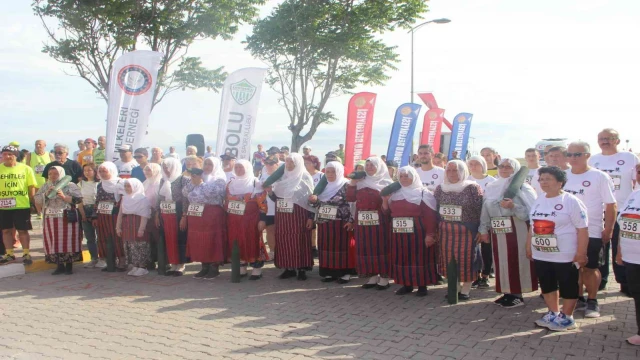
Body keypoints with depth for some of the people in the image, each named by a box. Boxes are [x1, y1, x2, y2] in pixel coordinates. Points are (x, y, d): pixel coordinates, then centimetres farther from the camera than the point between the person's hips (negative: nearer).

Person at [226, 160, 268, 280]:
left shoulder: (255, 183, -3)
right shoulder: (231, 184, 14)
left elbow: (262, 202, -8)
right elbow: (227, 202, 19)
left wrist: (262, 220, -13)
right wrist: (226, 218, 14)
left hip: (250, 219, -5)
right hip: (233, 220, 5)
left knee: (253, 244, -3)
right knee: (236, 244, 6)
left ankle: (257, 270, 5)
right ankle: (241, 269, 17)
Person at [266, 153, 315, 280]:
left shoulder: (305, 178, -2)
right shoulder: (282, 178, 12)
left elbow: (311, 198, -5)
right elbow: (276, 198, 14)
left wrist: (311, 217, -11)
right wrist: (270, 191, -7)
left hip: (298, 216, -5)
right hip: (282, 216, 5)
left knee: (299, 241, -4)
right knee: (284, 241, 3)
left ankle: (302, 268, 4)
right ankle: (289, 268, 12)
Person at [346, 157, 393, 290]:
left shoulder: (386, 182, 2)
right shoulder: (360, 182, 16)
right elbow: (350, 198, 9)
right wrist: (352, 183, 2)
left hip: (379, 220, -5)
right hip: (363, 220, 5)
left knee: (381, 247, -3)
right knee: (366, 248, 5)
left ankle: (384, 277, 4)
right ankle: (373, 276, 14)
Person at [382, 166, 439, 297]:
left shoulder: (423, 193, -4)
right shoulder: (395, 193, 13)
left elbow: (431, 215, -11)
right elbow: (387, 212, 17)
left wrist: (429, 234, -18)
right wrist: (385, 200, -1)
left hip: (418, 233, -5)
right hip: (399, 233, 5)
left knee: (419, 258, -1)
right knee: (402, 258, 8)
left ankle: (422, 285, 10)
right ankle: (407, 284, 19)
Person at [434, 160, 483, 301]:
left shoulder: (473, 188, -6)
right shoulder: (440, 188, 8)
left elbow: (480, 210, -7)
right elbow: (435, 209, 13)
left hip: (466, 231, -4)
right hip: (446, 231, 4)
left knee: (466, 259, 2)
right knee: (449, 260, 8)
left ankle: (465, 290, 14)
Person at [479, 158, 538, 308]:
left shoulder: (522, 188, -3)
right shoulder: (491, 188, 11)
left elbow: (531, 211, -11)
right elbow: (485, 210, 11)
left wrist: (513, 206, -23)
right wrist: (483, 229, 8)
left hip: (517, 230, -5)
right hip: (498, 231, 5)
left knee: (516, 261, -2)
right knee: (502, 261, 8)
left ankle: (517, 295, 7)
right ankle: (507, 292, 19)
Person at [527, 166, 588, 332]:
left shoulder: (571, 201, -12)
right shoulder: (538, 201, 10)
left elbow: (582, 229, -13)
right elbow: (533, 227, 18)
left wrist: (581, 253, -16)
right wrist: (529, 247, 16)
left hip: (565, 256, -7)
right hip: (540, 255, 7)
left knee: (568, 286, 5)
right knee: (547, 285, 15)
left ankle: (566, 317, 19)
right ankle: (553, 313, 30)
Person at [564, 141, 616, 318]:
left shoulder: (600, 177, -7)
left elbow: (611, 205, -6)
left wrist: (608, 229, -10)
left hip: (592, 232, -4)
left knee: (590, 268, 4)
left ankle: (592, 301, 19)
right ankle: (578, 299, 25)